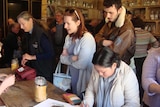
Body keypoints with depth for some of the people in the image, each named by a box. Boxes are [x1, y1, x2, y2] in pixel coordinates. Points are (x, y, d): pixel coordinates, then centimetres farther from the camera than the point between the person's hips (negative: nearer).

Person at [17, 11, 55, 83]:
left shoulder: (41, 34, -19)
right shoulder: (28, 34, 5)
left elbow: (50, 53, -21)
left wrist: (32, 57, -19)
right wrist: (25, 59, -3)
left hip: (44, 71, -7)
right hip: (33, 69, 7)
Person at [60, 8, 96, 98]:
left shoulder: (87, 38, -20)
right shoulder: (69, 37, 4)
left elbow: (82, 64, -24)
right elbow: (62, 58, 2)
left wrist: (68, 58, -8)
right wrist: (72, 58, -17)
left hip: (83, 80, -6)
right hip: (71, 77, 7)